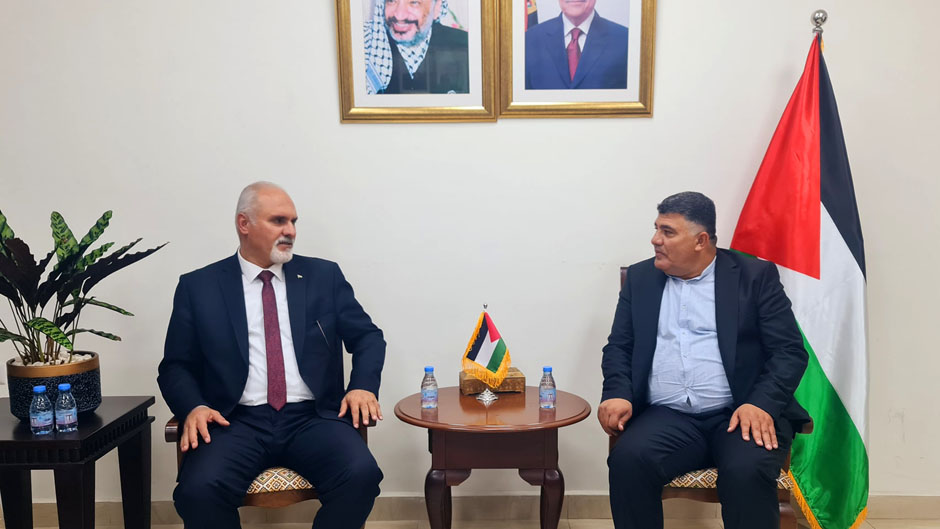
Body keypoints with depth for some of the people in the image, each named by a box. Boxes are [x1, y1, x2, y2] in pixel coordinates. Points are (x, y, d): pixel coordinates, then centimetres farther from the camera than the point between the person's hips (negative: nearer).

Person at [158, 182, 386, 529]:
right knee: (199, 489, -30)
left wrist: (363, 386, -8)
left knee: (361, 475, -27)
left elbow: (367, 336, 12)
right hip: (236, 422, -1)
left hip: (312, 418, 1)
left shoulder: (324, 276, 12)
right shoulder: (198, 287, 9)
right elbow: (176, 366, 8)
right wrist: (194, 407, -12)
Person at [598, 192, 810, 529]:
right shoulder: (640, 278, 14)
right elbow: (618, 346, 12)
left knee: (747, 472, -33)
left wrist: (762, 404, -18)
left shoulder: (756, 276, 5)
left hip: (740, 414, -2)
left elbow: (790, 351, 0)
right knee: (627, 460, -28)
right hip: (668, 417, 2)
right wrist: (618, 394, -8)